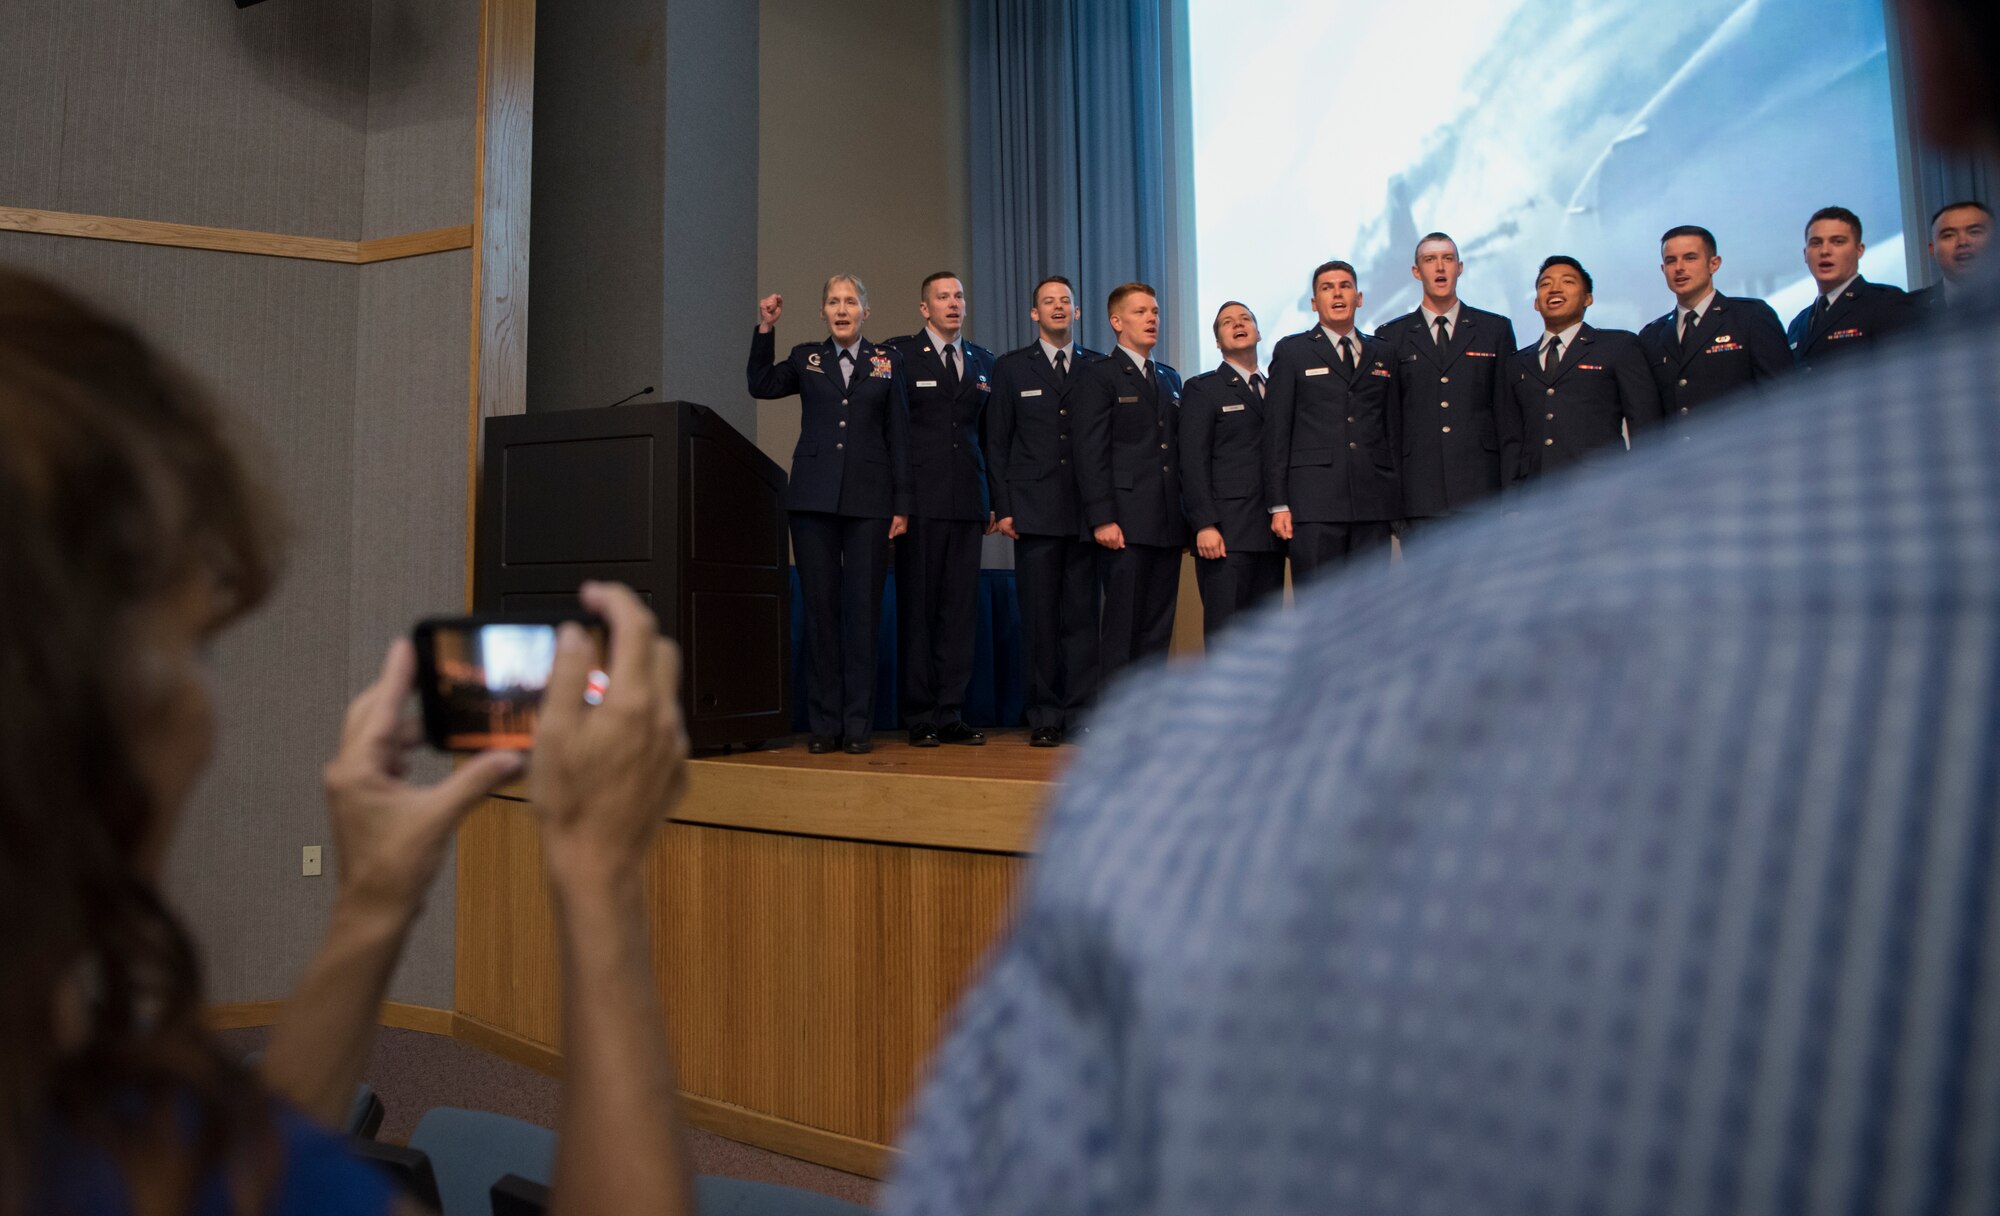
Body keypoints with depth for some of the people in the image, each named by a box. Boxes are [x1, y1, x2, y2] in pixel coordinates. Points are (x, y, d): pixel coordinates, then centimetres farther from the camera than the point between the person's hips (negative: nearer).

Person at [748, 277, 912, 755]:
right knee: (820, 608, 2)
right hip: (814, 499, 1)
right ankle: (824, 724, 8)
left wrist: (902, 504, 1)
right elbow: (761, 386, 4)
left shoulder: (887, 361, 11)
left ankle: (858, 725, 5)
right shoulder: (805, 358, 14)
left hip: (868, 502, -1)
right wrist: (765, 329, -2)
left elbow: (898, 436, 7)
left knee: (863, 610, -1)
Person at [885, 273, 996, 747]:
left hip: (968, 501, 4)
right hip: (920, 501, -4)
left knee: (961, 607, 4)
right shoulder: (898, 354, 3)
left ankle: (951, 714, 11)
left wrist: (994, 500, 11)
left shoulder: (983, 361, 17)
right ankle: (920, 717, 7)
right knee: (916, 608, -1)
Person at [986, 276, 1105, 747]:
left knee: (1084, 615, 0)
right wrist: (1002, 508, -2)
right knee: (1039, 617, 0)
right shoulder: (1010, 368, 11)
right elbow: (997, 443, 7)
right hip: (1035, 511, -1)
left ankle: (1080, 716, 7)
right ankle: (1045, 718, 7)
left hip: (1088, 511, 1)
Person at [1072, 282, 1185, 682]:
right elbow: (1090, 454, -8)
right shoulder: (1099, 375, 0)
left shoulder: (1170, 378, 20)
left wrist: (1187, 515, 13)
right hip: (1127, 525, -6)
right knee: (1122, 626, -5)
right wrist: (1102, 519, -16)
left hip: (1168, 524, 6)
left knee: (1159, 627, 7)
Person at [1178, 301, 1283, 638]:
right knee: (1225, 632, -8)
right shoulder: (1202, 389, 5)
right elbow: (1194, 463, -4)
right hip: (1224, 534, -5)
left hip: (1270, 533, 5)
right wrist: (1204, 525, -13)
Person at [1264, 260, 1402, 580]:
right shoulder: (1292, 352, 9)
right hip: (1315, 500, -3)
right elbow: (1277, 431, 4)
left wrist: (1401, 498, 8)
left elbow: (1394, 428, 17)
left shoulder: (1384, 354, 19)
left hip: (1374, 503, 3)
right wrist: (1278, 504, -4)